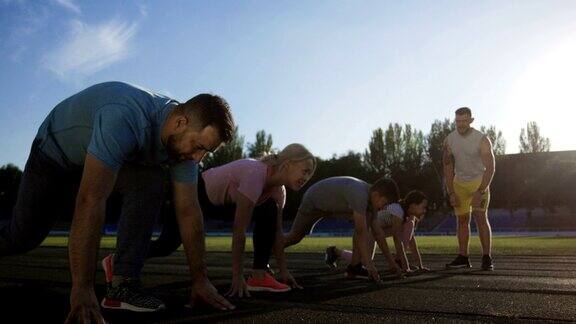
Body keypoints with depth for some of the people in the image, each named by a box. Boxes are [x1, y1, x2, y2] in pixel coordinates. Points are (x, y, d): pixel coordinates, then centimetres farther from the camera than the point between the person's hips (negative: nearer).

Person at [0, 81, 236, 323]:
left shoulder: (184, 140, -22)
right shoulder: (123, 120, -45)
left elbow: (189, 212, -18)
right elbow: (91, 202, -48)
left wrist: (200, 280, -18)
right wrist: (82, 289, -47)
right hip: (56, 154, -4)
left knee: (150, 182, -25)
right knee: (22, 238, 7)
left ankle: (124, 284, -20)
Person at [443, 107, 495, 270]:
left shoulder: (482, 140, -17)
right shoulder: (449, 140, -5)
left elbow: (490, 168, -18)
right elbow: (448, 168, 0)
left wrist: (480, 192, -26)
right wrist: (451, 193, -6)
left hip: (479, 181, -4)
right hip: (459, 182, 4)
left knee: (481, 217, -13)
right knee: (462, 219, 4)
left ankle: (487, 257, -7)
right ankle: (463, 257, 8)